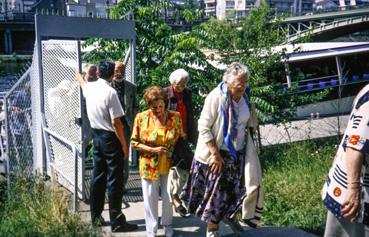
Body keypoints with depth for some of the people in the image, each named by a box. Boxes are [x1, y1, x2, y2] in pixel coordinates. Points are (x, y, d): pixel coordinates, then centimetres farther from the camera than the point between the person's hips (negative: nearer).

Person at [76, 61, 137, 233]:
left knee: (97, 177, 16)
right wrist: (124, 145, -10)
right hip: (110, 137, -7)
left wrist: (79, 77, 53)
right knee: (114, 180, -2)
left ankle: (95, 217, 26)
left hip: (96, 136, 8)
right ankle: (117, 222, 5)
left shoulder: (90, 87, 3)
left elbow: (83, 85, 30)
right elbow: (116, 122, -19)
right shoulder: (110, 92, -18)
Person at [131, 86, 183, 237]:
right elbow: (134, 142, -3)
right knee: (150, 198, 8)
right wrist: (153, 149, -15)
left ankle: (167, 224, 34)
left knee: (168, 197, 11)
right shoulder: (141, 117, -7)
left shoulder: (175, 117, -4)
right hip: (149, 166, 0)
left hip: (169, 165, 1)